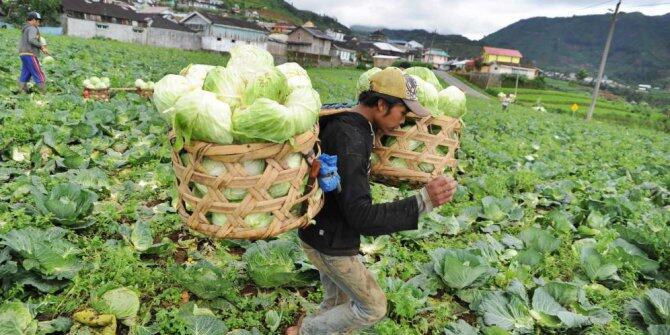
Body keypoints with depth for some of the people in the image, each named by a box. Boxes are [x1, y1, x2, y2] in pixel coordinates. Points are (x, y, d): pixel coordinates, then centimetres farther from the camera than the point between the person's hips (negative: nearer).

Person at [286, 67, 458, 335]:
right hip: (329, 243, -9)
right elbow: (361, 217, -33)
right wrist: (423, 201, -41)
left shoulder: (344, 123, 0)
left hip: (323, 232, 9)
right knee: (373, 307, 8)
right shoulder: (349, 140, -30)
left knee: (337, 302, 24)